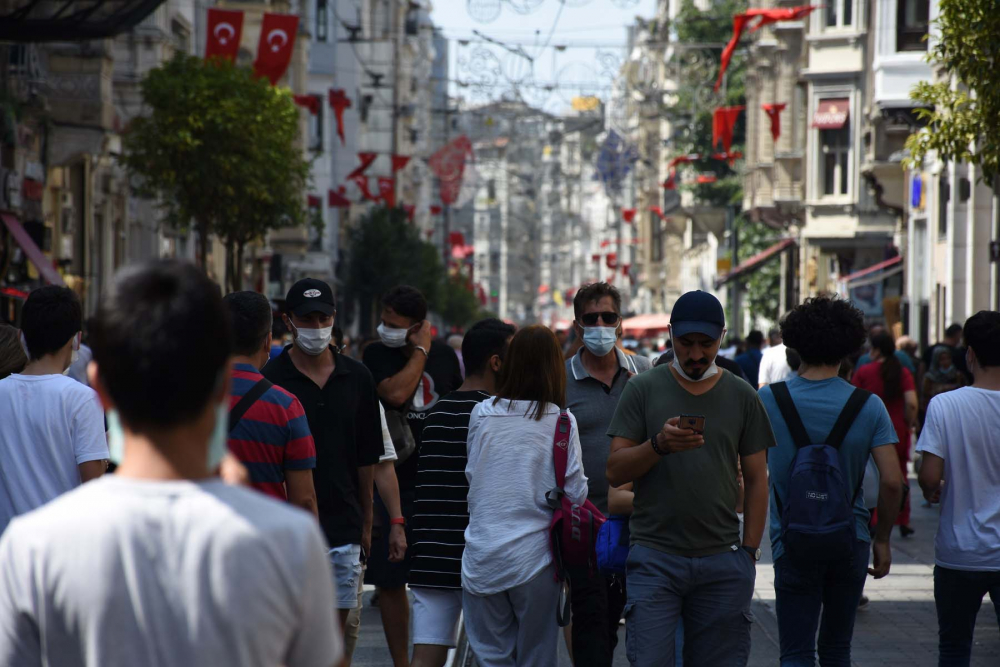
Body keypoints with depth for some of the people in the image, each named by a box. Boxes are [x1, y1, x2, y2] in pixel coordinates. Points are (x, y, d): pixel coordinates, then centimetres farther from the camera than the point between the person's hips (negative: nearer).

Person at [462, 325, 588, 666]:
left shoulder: (481, 414, 0)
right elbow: (576, 493, -6)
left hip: (481, 559, 2)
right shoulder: (561, 422, -7)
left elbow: (471, 475, 10)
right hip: (533, 557, -2)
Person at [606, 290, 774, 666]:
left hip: (723, 562, 2)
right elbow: (615, 472, 0)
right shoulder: (643, 390, 4)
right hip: (655, 558, -2)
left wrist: (750, 551, 3)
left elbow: (756, 480, 11)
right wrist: (659, 445, -18)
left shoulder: (742, 397, 10)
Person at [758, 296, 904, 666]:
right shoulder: (869, 406, -6)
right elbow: (892, 482, -9)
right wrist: (883, 541, 4)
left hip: (794, 547, -2)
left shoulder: (768, 400, -7)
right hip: (850, 543, 2)